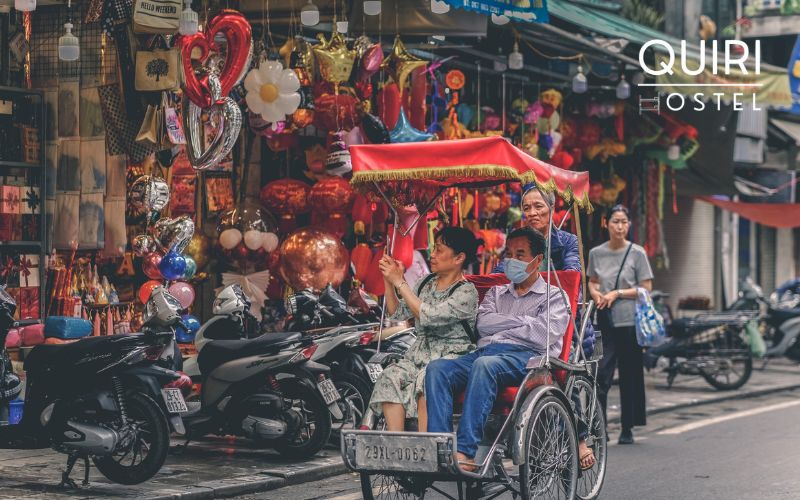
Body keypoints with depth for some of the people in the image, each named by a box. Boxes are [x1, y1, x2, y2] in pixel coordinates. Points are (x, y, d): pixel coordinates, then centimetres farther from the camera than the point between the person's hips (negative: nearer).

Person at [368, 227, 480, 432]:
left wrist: (399, 282, -14)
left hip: (452, 356, -6)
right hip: (419, 353, 6)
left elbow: (428, 316, -19)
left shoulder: (467, 292, -7)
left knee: (428, 379, -36)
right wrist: (388, 281, 3)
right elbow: (396, 313, 16)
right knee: (390, 378, -24)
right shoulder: (426, 283, 15)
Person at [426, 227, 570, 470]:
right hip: (485, 351, 5)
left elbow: (543, 336, -3)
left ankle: (465, 452, -46)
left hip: (525, 356, -5)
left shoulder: (553, 296, 17)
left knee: (484, 365, -40)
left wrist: (501, 327, 6)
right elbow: (483, 323, 11)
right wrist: (523, 321, 5)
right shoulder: (496, 293, 33)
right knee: (437, 367, -26)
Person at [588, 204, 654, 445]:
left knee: (629, 377, 6)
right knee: (601, 375, -9)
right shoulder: (596, 253, 6)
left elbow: (646, 289, -2)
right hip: (605, 321, 1)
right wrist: (596, 294, -2)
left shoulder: (637, 253, -2)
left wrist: (617, 293, -11)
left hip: (629, 321, -1)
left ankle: (627, 429, 15)